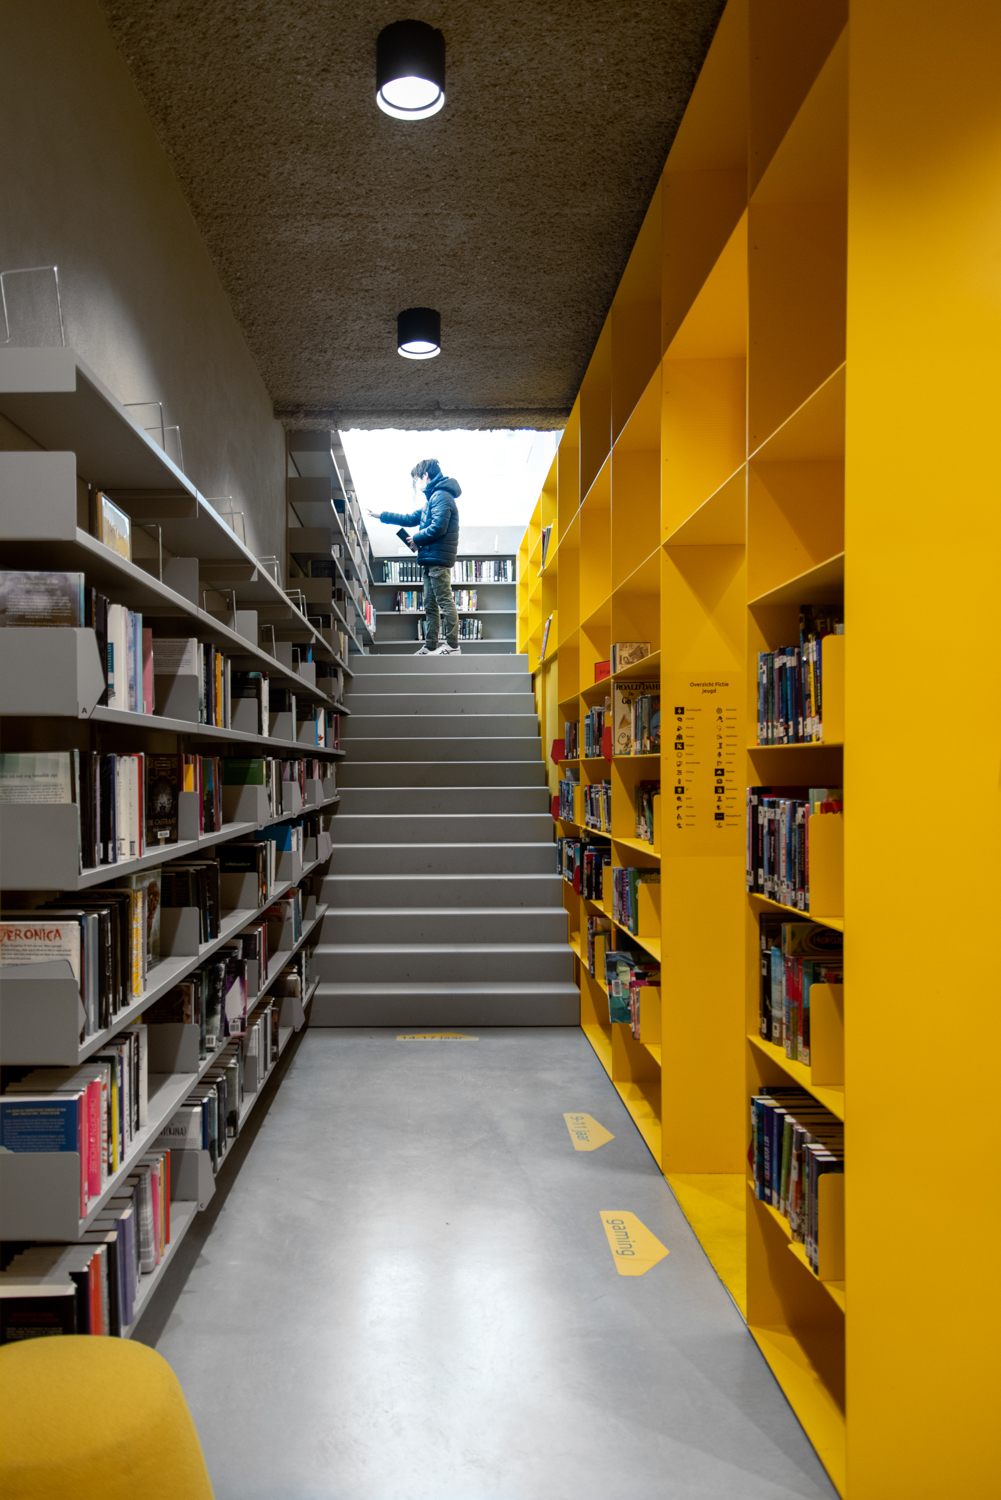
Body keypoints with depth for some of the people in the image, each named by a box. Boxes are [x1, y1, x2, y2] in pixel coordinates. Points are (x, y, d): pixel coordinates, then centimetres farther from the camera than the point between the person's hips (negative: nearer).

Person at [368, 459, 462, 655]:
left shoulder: (441, 496, -9)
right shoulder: (433, 498, 25)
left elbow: (438, 527, -21)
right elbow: (411, 519, 33)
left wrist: (417, 539, -7)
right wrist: (382, 515, 35)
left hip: (438, 559, -11)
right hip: (431, 560, 11)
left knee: (445, 602, -10)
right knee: (430, 606, 10)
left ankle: (453, 646, -9)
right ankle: (430, 646, 14)